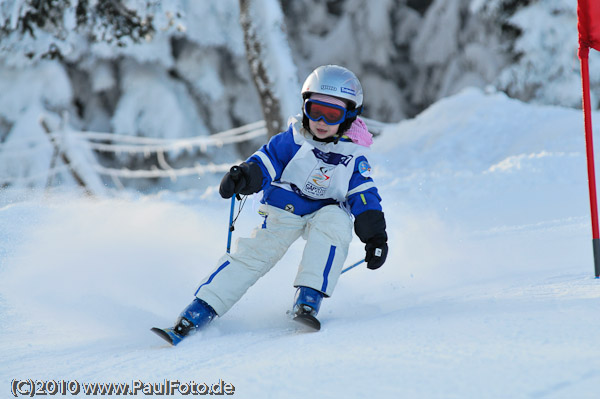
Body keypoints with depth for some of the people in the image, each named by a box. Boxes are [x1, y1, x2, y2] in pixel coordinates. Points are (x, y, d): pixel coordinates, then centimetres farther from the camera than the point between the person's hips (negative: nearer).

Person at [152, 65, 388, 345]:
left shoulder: (354, 157, -2)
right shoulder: (291, 141, -4)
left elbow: (364, 199, 0)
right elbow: (265, 162, -9)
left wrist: (376, 238, -9)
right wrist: (244, 176, -31)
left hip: (326, 212, 0)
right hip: (283, 210, 0)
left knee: (334, 220, -33)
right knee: (253, 254, -15)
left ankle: (308, 300, -35)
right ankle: (196, 314, -15)